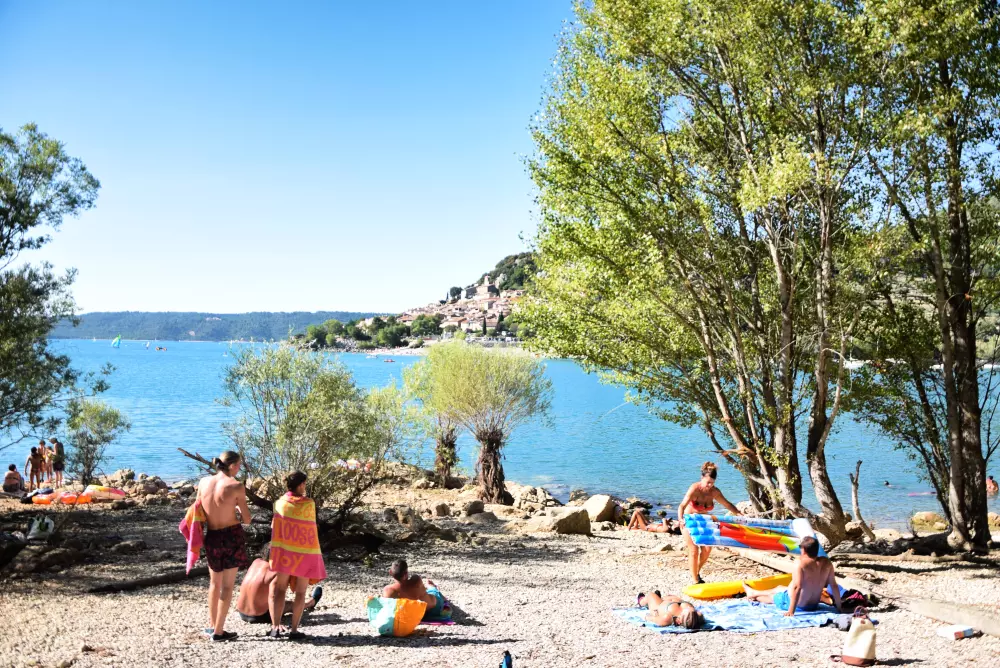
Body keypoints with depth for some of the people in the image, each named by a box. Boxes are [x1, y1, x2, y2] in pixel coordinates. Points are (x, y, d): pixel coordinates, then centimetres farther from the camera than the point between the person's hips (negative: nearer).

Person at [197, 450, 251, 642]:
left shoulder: (203, 482, -1)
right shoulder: (236, 486, -13)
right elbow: (247, 520, -8)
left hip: (212, 537, 4)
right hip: (233, 536, -4)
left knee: (214, 583, 23)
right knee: (227, 585, 7)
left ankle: (212, 625, 33)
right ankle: (219, 631, 9)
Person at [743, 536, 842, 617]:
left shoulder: (801, 563, -28)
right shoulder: (826, 562, -10)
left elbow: (797, 587, -33)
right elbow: (834, 585, -5)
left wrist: (791, 611, -32)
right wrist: (839, 607, 5)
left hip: (799, 605, -7)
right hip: (814, 605, 7)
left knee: (772, 596, 26)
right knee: (779, 588, 32)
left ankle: (754, 595, 56)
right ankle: (754, 593, 55)